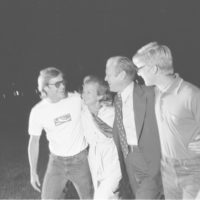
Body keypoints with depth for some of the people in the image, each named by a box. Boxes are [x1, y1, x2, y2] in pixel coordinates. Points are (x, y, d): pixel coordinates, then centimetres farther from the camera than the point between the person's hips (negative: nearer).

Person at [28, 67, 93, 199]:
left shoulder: (77, 99, -13)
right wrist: (33, 172, 2)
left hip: (80, 159, -1)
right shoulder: (38, 111, -9)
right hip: (57, 162, 1)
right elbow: (34, 141, 0)